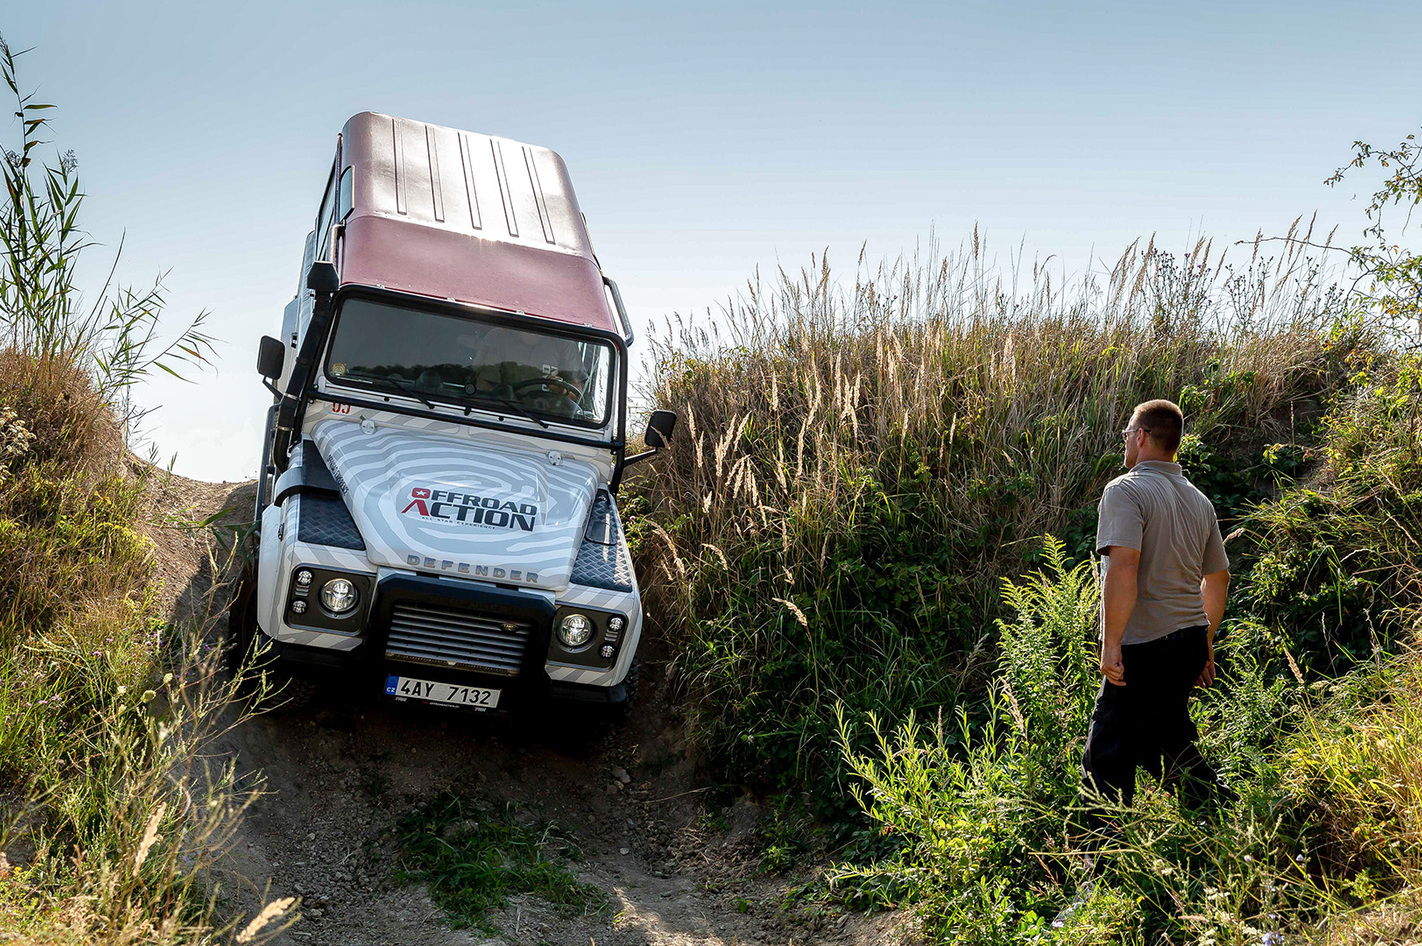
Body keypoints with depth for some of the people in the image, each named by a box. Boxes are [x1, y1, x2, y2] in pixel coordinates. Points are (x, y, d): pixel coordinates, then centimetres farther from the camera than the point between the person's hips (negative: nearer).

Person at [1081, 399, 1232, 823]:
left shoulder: (1125, 490, -10)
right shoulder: (1198, 501, 15)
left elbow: (1124, 568, -22)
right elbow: (1218, 578, 20)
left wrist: (1111, 643, -20)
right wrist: (1206, 646, 27)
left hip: (1146, 644, -8)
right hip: (1190, 639, 8)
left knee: (1108, 756, -1)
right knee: (1164, 740, 22)